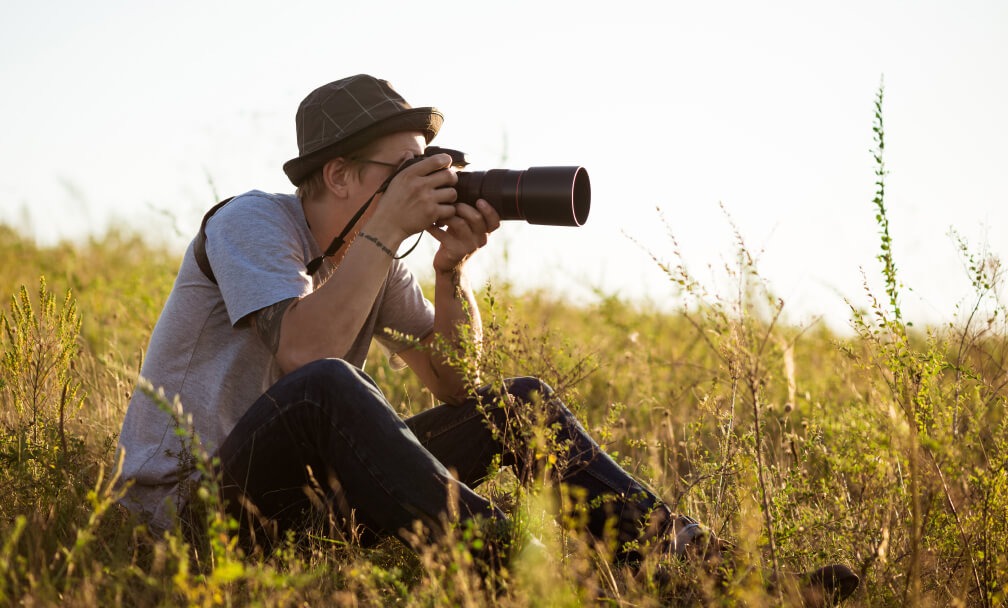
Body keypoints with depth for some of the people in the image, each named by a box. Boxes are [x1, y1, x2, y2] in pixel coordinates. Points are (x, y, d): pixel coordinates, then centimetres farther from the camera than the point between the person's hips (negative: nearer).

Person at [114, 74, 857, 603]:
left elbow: (457, 384, 8)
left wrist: (452, 266, -7)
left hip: (304, 487, 7)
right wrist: (387, 230, -24)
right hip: (187, 503, -7)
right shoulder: (251, 223, -13)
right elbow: (303, 355, -30)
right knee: (327, 388, -39)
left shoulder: (370, 256, 9)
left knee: (520, 403, -3)